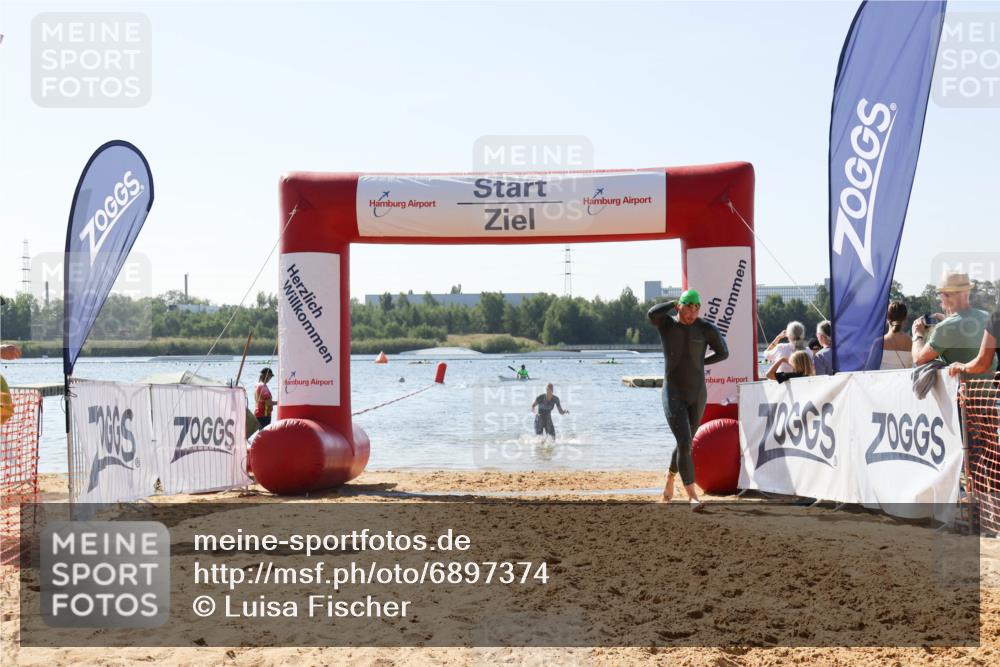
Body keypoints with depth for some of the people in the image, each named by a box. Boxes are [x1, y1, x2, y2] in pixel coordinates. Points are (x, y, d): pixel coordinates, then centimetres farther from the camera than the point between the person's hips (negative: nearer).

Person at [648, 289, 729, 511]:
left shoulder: (706, 329, -4)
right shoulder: (666, 323, -6)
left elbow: (723, 352, 7)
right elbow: (651, 314, -28)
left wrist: (700, 362, 6)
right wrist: (675, 304, -13)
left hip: (697, 395, 3)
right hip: (673, 394, -3)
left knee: (685, 443, 18)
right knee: (684, 443, -18)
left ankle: (670, 478, 46)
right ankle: (693, 497, -19)